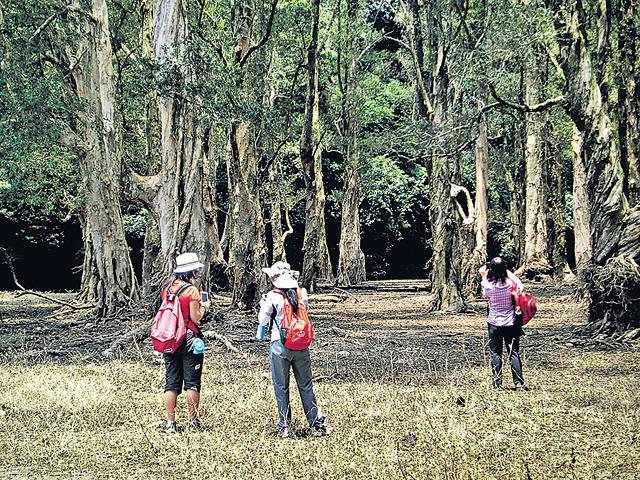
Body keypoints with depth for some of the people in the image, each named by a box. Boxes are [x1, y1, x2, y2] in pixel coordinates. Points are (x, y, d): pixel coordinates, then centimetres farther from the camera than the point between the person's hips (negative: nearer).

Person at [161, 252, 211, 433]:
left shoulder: (167, 287, 7)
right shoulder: (192, 290, -12)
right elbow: (195, 318, -13)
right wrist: (204, 307, 5)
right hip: (189, 340, -5)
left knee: (171, 382, 8)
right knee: (192, 382, 4)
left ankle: (170, 423, 8)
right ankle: (193, 421, 8)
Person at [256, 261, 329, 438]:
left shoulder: (273, 297, -10)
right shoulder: (302, 293, 1)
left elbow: (263, 320, 3)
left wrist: (263, 305, 23)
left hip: (280, 346, -3)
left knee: (281, 387, 8)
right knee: (306, 386, 12)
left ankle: (285, 426, 11)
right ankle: (317, 423, 12)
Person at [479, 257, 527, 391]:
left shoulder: (487, 285, -12)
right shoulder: (510, 283, -9)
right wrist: (505, 270, 11)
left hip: (494, 324, -1)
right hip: (511, 323, 1)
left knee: (495, 353, 8)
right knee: (514, 353, 6)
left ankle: (497, 383, 6)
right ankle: (519, 383, 2)